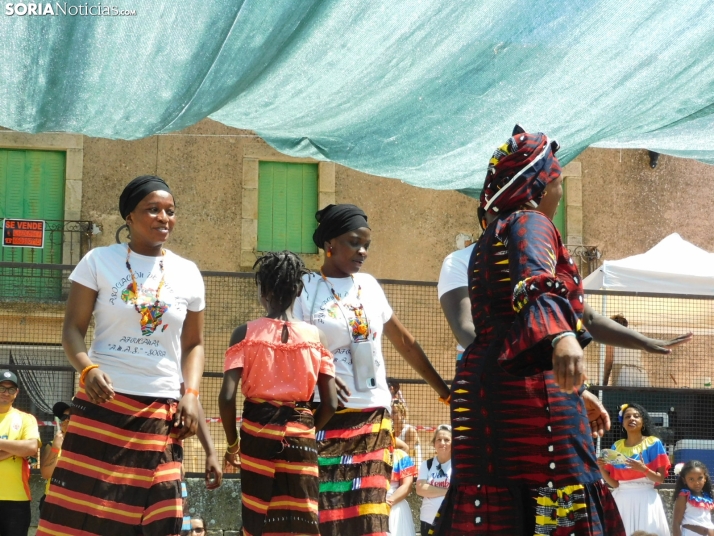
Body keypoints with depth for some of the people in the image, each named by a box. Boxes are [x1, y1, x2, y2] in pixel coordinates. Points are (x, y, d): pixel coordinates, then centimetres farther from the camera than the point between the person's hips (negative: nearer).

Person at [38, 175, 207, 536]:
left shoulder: (188, 274, 9)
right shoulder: (99, 261, 2)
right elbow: (73, 328, 0)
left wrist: (191, 393, -1)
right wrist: (87, 369, -20)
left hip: (161, 412, 2)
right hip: (102, 402, -2)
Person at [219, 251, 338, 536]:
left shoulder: (246, 333, -4)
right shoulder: (316, 336, 1)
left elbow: (227, 397, -12)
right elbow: (330, 403, -2)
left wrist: (232, 442, 3)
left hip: (258, 431, -1)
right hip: (300, 434, 1)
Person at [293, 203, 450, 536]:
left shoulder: (369, 286, 13)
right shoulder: (304, 290, -2)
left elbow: (404, 342, 19)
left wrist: (445, 393, 20)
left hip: (374, 417, 5)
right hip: (326, 419, -4)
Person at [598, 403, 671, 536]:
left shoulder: (653, 443, 0)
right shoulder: (617, 447, 9)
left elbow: (660, 479, -3)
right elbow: (614, 483, 8)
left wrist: (643, 469, -20)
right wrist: (602, 468, -8)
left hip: (646, 500, -3)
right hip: (622, 501, 3)